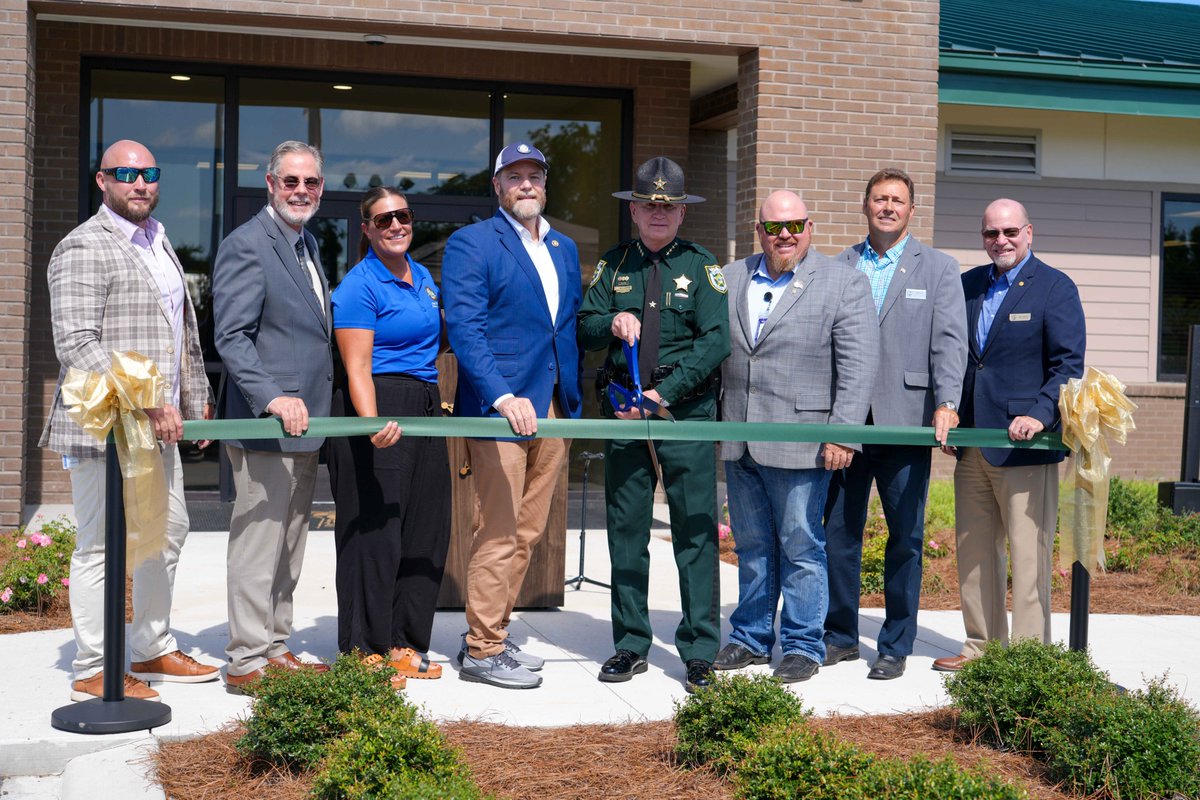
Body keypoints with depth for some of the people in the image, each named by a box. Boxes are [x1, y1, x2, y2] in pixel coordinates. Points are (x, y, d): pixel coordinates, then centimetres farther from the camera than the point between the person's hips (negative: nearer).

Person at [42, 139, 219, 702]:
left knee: (168, 532, 17)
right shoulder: (84, 249, -12)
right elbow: (77, 346, -20)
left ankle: (152, 649, 31)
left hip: (159, 424, 9)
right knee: (101, 545, -2)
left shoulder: (158, 243, 17)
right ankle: (92, 671, 8)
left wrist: (194, 399, 21)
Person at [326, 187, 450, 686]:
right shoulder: (359, 286, -8)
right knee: (375, 529, -4)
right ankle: (366, 651, 6)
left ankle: (403, 643, 21)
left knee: (424, 530, 10)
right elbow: (357, 368, -15)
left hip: (426, 413, 8)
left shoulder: (423, 277, 17)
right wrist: (373, 424, -30)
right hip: (379, 412, -8)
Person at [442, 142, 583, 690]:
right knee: (499, 533, -5)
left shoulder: (564, 250, 18)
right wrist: (503, 397, -25)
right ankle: (481, 651, 4)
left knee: (527, 532, 10)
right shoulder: (471, 244, -3)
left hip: (552, 409, 7)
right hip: (498, 408, -7)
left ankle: (491, 636, 21)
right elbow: (464, 329, -13)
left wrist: (573, 404, 14)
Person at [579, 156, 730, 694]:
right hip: (624, 409, 3)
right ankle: (630, 645, 16)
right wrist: (611, 322, -14)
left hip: (687, 411, -3)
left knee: (695, 530, -5)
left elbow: (716, 341, -7)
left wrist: (664, 393, -15)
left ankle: (699, 653, 2)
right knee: (626, 531, 7)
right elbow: (583, 331, 9)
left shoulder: (702, 267, 3)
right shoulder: (613, 265, 12)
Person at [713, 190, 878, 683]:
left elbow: (859, 366, -8)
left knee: (801, 547, 2)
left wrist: (842, 434, -15)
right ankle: (751, 638, 25)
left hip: (800, 443, -4)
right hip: (738, 442, 5)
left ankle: (802, 646, 14)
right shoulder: (729, 280, 11)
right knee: (752, 547, 14)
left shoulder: (844, 284, -2)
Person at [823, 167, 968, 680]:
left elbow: (949, 340, -4)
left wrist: (946, 402, -18)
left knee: (905, 538, 3)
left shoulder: (939, 269, 6)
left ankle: (896, 646, 14)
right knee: (837, 532, 8)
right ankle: (840, 636, 21)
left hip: (905, 420, -2)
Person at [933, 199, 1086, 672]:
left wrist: (1039, 415, -22)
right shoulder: (967, 286, 12)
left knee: (1029, 557, -2)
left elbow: (1068, 364, -9)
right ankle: (982, 647, 24)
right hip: (972, 444, 6)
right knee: (974, 555, 13)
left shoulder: (1055, 288, -4)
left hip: (1025, 444, -6)